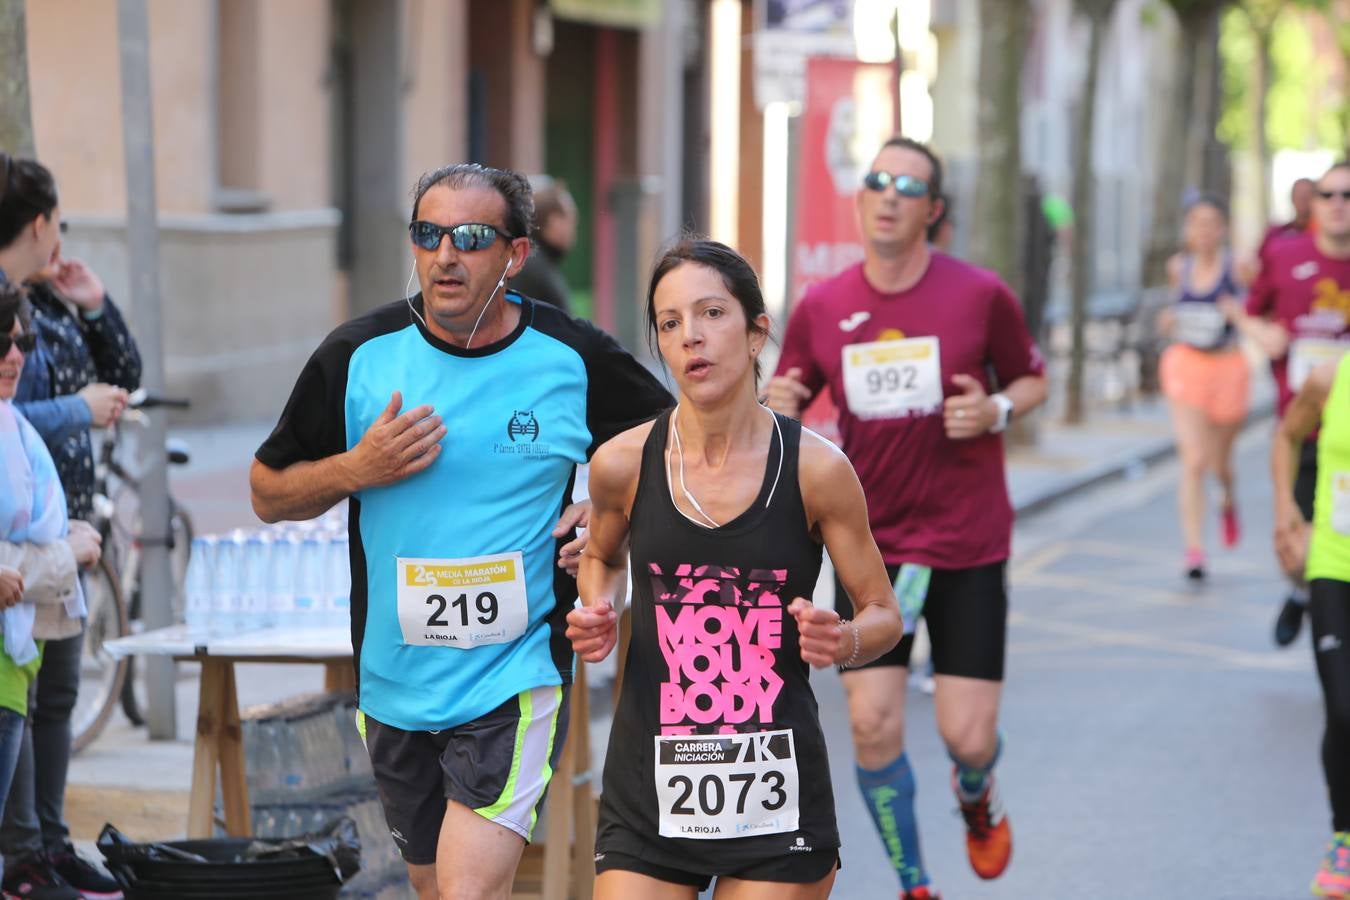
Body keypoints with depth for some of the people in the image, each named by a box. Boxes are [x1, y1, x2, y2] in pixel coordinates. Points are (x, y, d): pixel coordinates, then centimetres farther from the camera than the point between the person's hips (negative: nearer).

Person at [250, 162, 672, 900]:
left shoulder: (575, 360, -4)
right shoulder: (358, 355, -2)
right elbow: (268, 493, 6)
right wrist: (357, 469, -12)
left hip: (515, 680, -3)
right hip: (394, 685, 3)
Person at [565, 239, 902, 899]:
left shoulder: (817, 469, -5)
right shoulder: (623, 464, -1)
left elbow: (883, 614, 5)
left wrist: (845, 642, -16)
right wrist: (599, 615, 0)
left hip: (778, 791, -1)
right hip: (649, 788, 1)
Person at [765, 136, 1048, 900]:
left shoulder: (981, 295, -7)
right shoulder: (821, 308, -1)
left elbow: (1033, 381, 6)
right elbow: (786, 407, 9)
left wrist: (995, 411, -15)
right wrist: (776, 405, -14)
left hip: (968, 545, -1)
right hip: (871, 544, 2)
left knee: (968, 736, -3)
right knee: (873, 723, -7)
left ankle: (978, 795, 37)